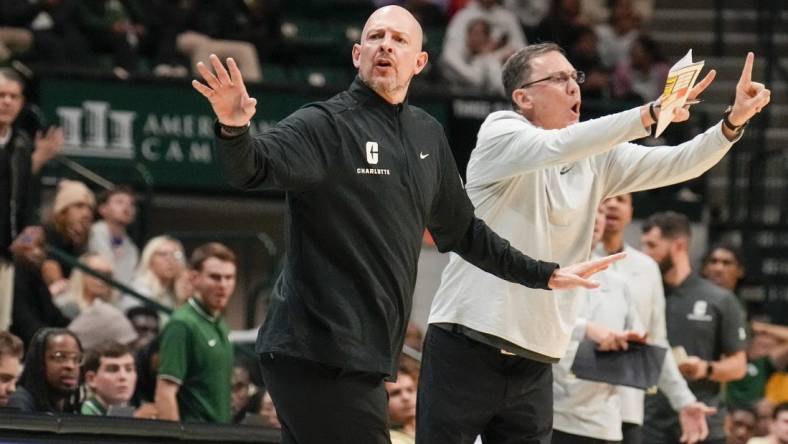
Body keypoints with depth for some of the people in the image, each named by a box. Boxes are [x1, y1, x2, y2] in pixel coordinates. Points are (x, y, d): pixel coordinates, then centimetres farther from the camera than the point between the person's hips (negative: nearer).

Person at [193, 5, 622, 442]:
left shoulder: (427, 136, 16)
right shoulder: (325, 124, -6)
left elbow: (461, 231, 28)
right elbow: (254, 167, -24)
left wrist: (545, 275, 30)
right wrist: (234, 129, -46)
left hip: (365, 356, 7)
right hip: (316, 353, -7)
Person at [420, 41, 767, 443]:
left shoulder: (597, 158, 11)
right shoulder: (500, 132, -6)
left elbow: (678, 164, 4)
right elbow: (557, 146, -25)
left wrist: (733, 121, -15)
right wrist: (651, 114, -35)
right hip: (467, 349, -6)